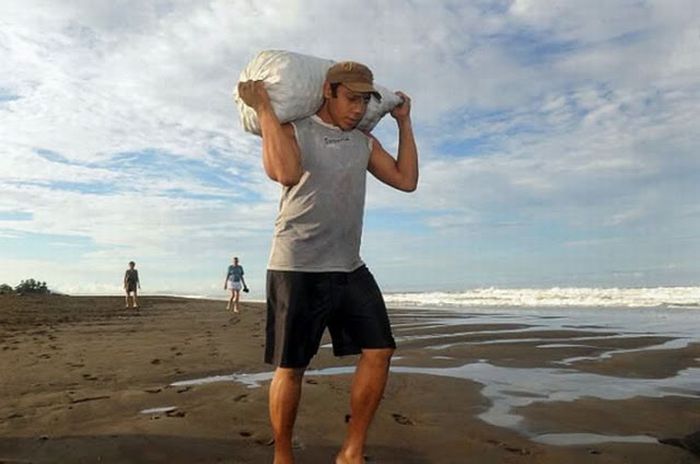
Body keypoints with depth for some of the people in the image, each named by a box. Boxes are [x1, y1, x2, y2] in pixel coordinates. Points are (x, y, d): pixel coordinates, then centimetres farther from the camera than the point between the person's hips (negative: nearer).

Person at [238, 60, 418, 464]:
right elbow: (287, 173, -24)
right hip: (298, 268, -5)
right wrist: (264, 108, -18)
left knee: (379, 350, -2)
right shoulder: (292, 130, -3)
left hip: (350, 268, 6)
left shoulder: (364, 143, 14)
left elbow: (406, 180, 9)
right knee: (291, 367, 1)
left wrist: (404, 122, 12)